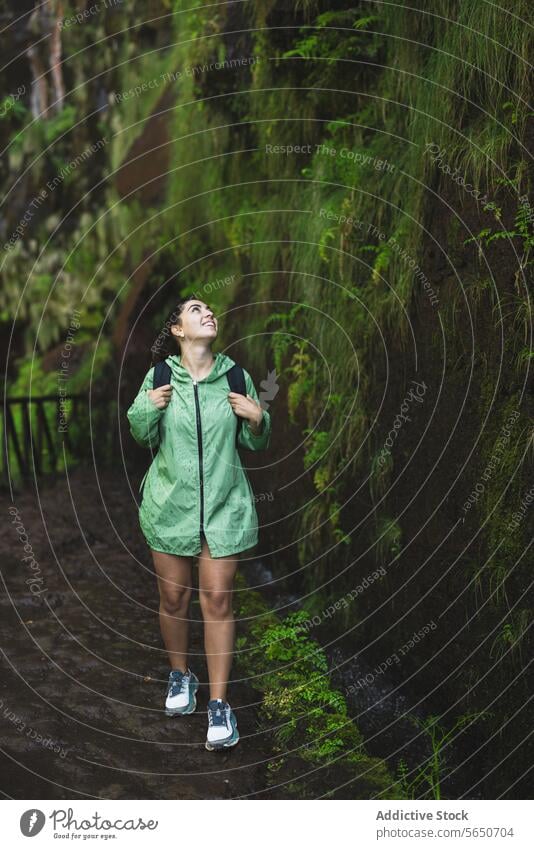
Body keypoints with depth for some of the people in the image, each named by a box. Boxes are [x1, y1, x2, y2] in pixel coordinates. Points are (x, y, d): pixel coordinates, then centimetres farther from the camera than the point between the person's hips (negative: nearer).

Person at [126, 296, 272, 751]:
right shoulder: (159, 377, -3)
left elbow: (255, 445, 9)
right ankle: (180, 675, 34)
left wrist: (258, 419, -12)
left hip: (225, 504, 0)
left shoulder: (236, 377, -1)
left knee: (218, 599, 0)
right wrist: (145, 410, -13)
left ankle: (219, 702, 10)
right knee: (174, 597, 10)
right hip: (170, 503, 0)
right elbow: (144, 438, 7)